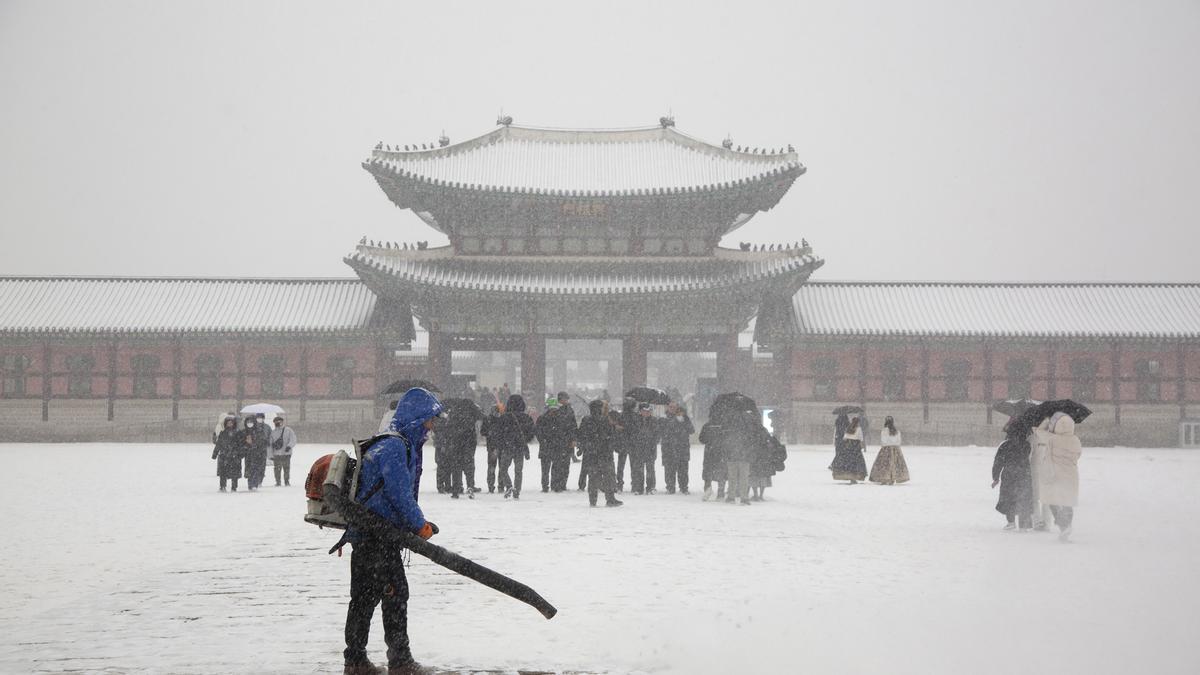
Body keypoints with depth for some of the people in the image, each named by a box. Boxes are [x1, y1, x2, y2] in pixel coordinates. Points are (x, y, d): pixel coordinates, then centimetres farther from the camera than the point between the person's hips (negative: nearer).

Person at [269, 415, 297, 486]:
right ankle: (277, 482, 6)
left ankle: (287, 482, 8)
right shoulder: (273, 432, 14)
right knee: (277, 469, -3)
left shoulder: (288, 430, 5)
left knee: (286, 468, -2)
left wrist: (289, 446, -21)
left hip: (286, 454, -2)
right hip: (276, 454, 2)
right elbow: (270, 444, 17)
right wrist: (271, 455, 13)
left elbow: (293, 440, -2)